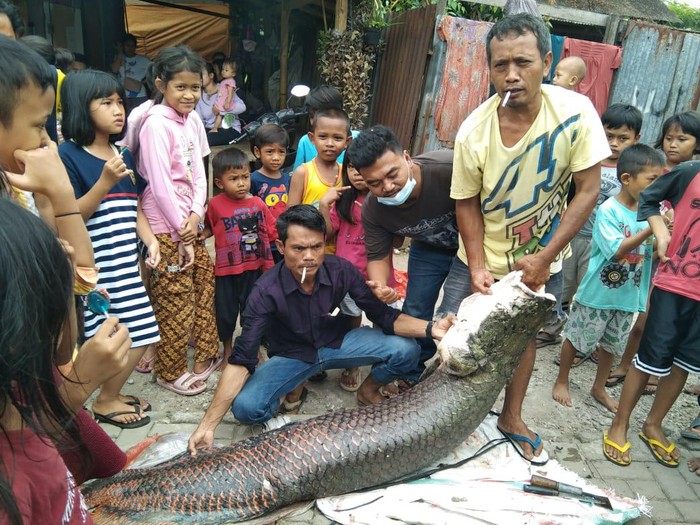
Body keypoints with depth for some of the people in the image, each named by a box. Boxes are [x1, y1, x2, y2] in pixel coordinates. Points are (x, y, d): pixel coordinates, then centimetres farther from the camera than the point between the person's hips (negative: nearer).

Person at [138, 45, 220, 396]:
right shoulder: (156, 124, -17)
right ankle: (171, 373, 21)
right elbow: (159, 184, -19)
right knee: (174, 299, 3)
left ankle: (205, 353, 36)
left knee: (204, 280, 17)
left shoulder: (193, 121, 6)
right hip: (165, 225, -8)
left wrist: (196, 215, -8)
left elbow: (198, 172, 7)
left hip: (189, 219, 8)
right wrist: (181, 231, -14)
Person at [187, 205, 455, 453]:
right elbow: (241, 360, -26)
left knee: (406, 350, -20)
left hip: (338, 343, 2)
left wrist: (430, 328, -32)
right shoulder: (267, 290, -27)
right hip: (291, 355, -1)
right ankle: (295, 386, 6)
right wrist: (208, 424, -33)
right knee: (245, 408, -27)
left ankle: (368, 390, 11)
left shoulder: (342, 270, -21)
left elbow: (384, 316, -13)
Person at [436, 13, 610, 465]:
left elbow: (588, 191, -17)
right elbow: (467, 203, -10)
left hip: (539, 259, 1)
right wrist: (477, 265, -17)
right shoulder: (473, 132, -21)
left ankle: (512, 418, 39)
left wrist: (543, 258, -18)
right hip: (481, 258, 0)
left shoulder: (575, 112, -22)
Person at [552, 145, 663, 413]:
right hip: (598, 293, -6)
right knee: (576, 338, 10)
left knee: (611, 343, 20)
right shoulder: (608, 210, -18)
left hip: (628, 296, 6)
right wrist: (651, 229, -32)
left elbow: (652, 253, 5)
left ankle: (599, 388, 38)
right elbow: (617, 250, -26)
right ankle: (561, 381, 30)